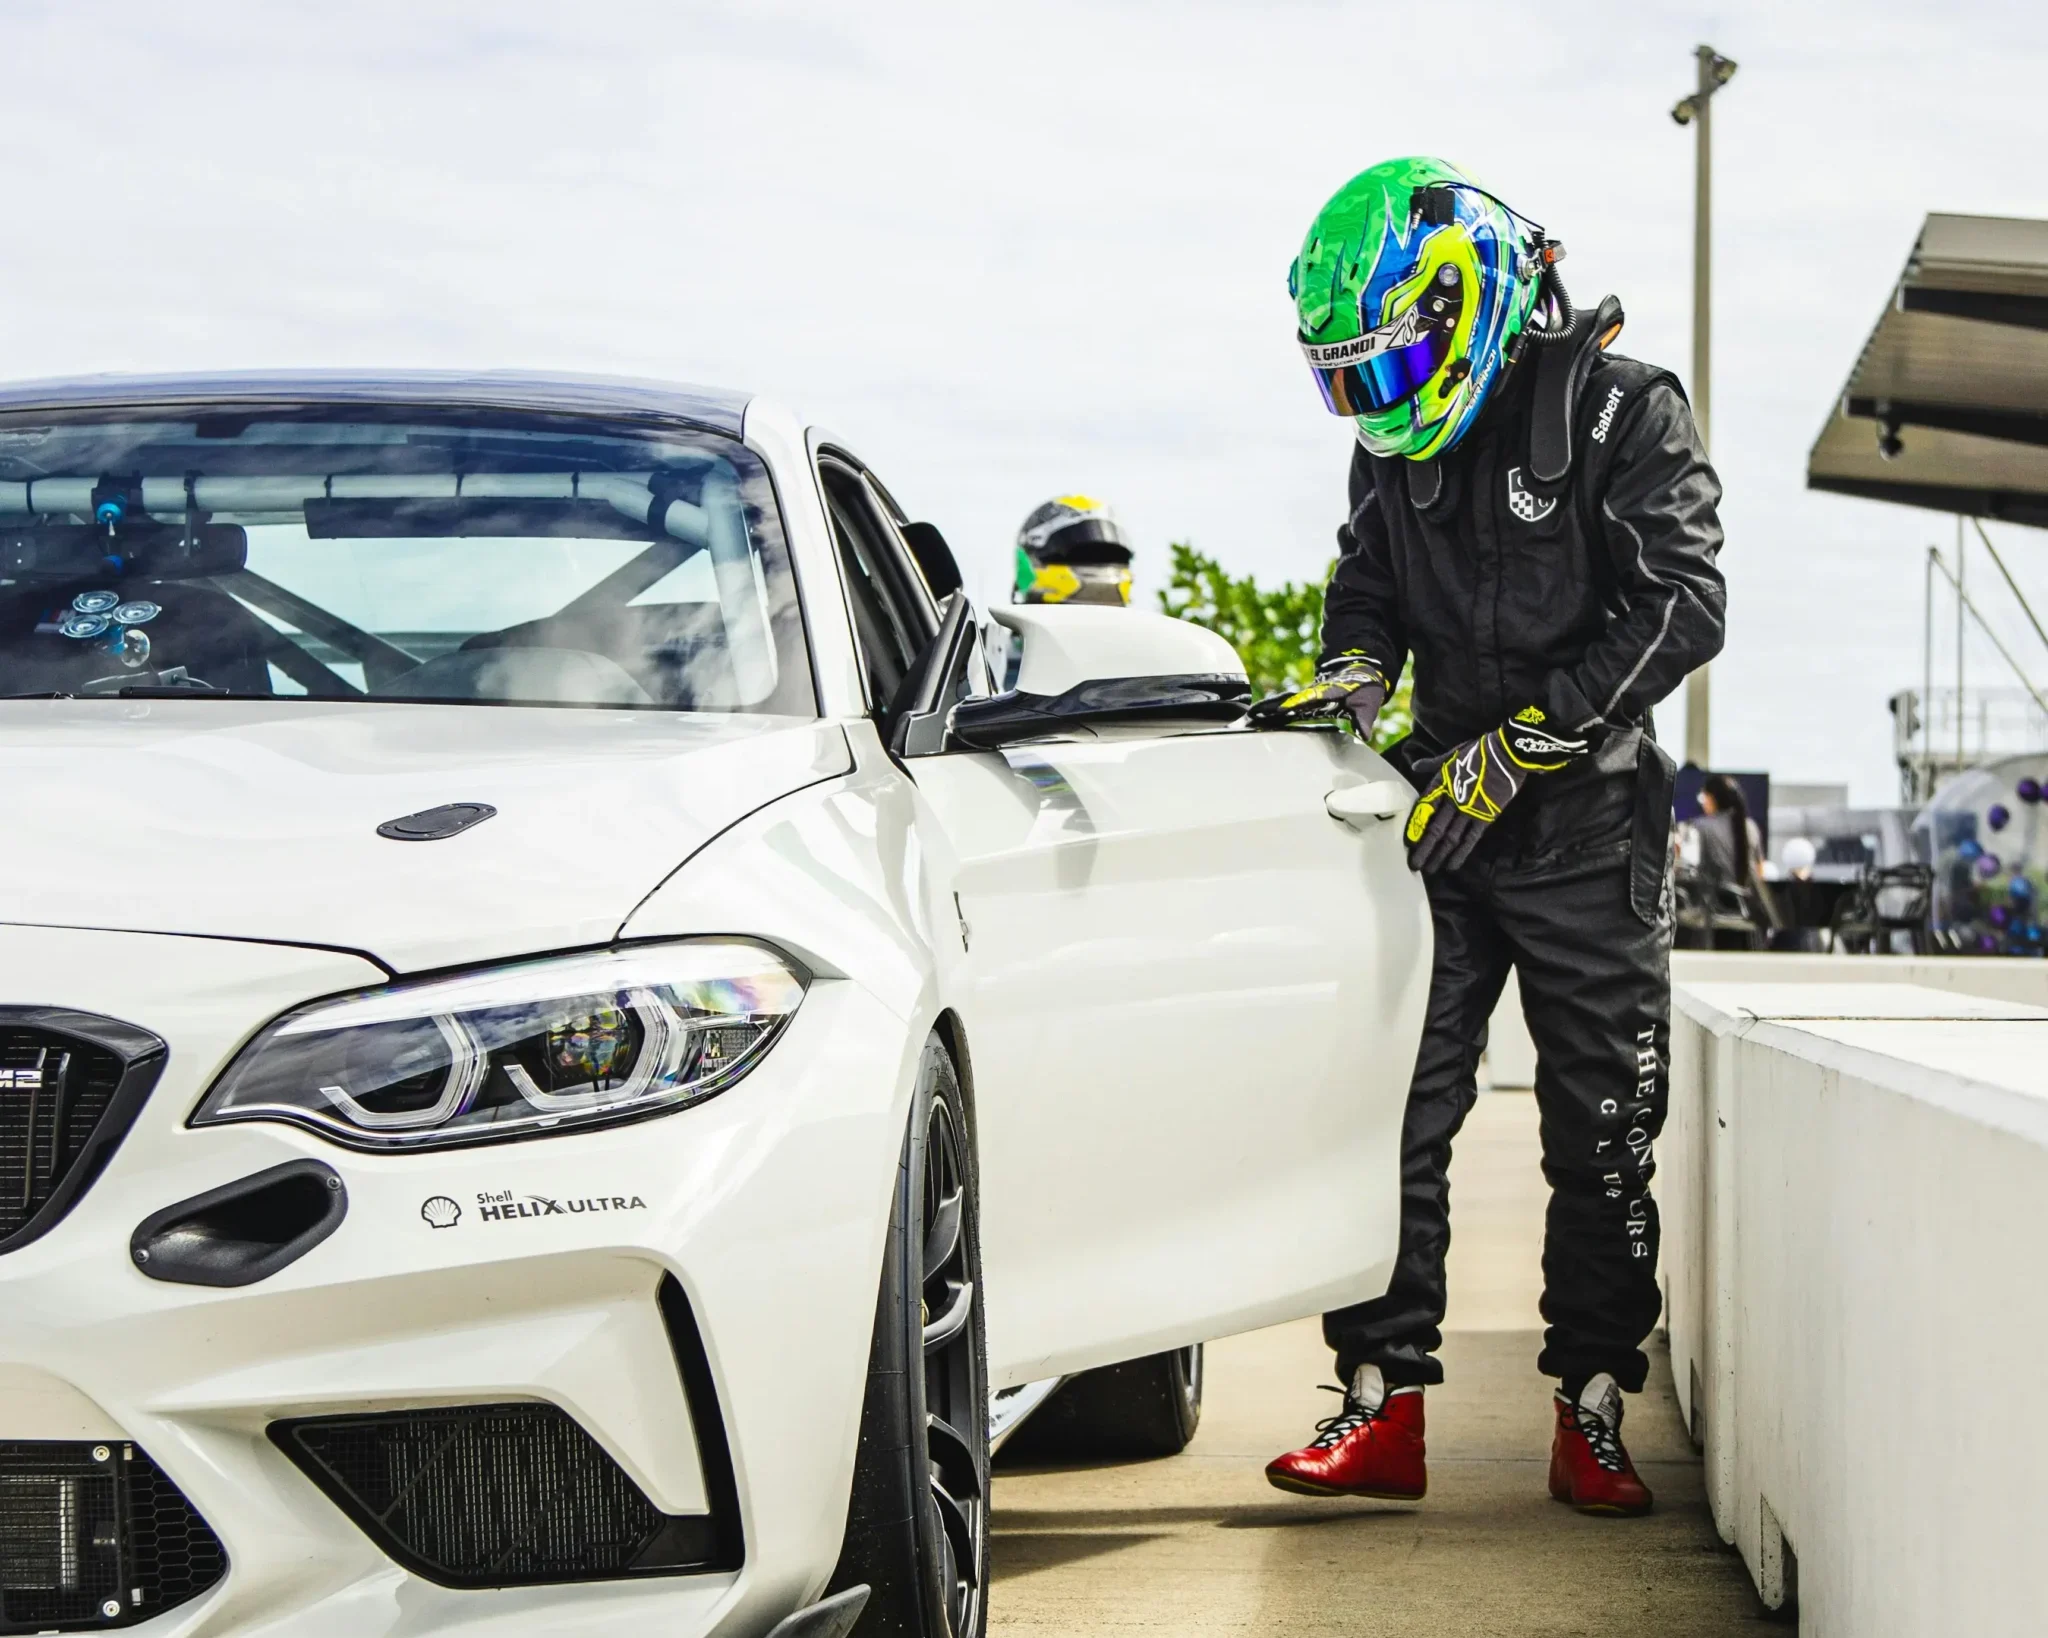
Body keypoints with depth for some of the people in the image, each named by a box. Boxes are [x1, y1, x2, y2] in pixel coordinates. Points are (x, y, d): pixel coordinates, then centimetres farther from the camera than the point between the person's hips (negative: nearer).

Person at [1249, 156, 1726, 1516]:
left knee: (1604, 1137, 2)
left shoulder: (1625, 412, -10)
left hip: (1588, 830, -5)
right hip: (1444, 810, 5)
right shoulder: (1400, 443, 8)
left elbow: (1681, 609, -16)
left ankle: (1594, 1412, 11)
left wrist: (1513, 748, -20)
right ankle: (1384, 1407, 2)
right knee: (1391, 1112, -2)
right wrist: (1350, 676, -3)